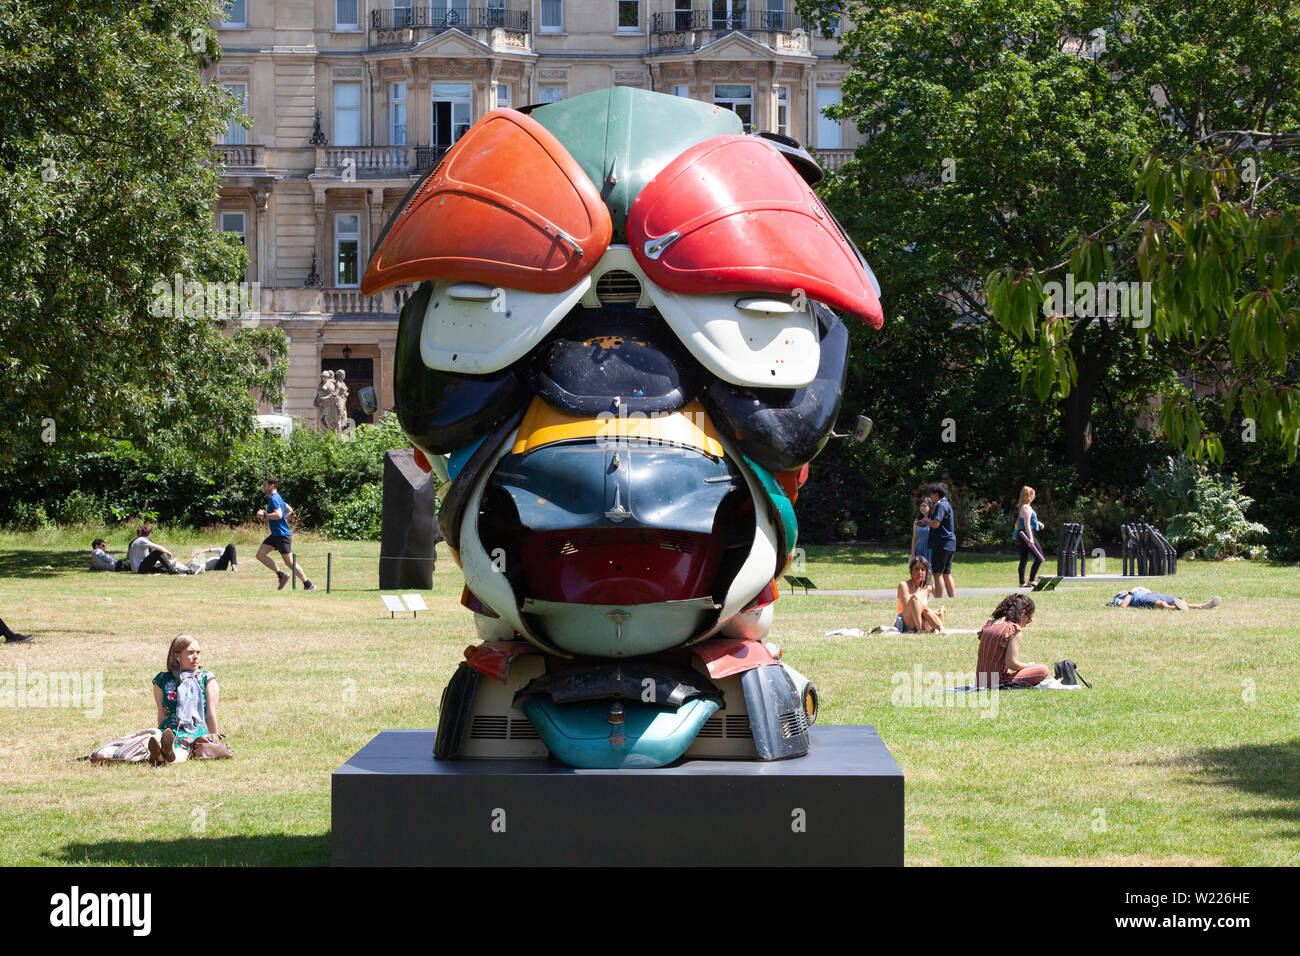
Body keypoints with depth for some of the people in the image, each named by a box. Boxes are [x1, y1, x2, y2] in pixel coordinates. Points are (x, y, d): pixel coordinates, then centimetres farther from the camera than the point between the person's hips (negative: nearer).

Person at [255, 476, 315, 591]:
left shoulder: (274, 499, -16)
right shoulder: (276, 498, 15)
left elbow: (278, 514, -30)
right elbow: (290, 510, 25)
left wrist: (264, 515, -20)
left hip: (282, 535, -10)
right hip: (275, 534, 10)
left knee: (289, 562, -4)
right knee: (260, 555, 5)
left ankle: (308, 585, 2)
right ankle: (281, 575, 10)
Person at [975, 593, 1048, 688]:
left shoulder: (989, 623, 11)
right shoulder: (1014, 629, -12)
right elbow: (1011, 662, -16)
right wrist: (1030, 666, 2)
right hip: (997, 683, -9)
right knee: (1043, 670, -9)